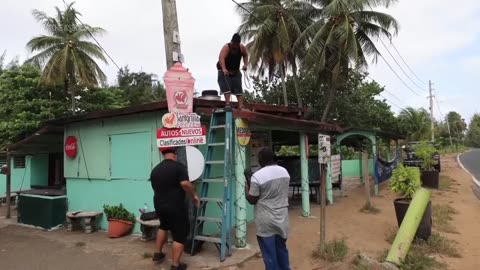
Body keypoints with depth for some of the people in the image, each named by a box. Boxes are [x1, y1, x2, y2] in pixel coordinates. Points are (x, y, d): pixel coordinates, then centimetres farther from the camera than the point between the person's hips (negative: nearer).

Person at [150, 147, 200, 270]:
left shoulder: (155, 169, 9)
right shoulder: (178, 166, -13)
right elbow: (185, 183, -26)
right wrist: (194, 195, -11)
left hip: (159, 206, 7)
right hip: (175, 207, -7)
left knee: (164, 226, 32)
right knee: (180, 235, 4)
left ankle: (158, 254, 37)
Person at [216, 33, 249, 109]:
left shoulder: (242, 48, -10)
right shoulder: (226, 47, -25)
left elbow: (245, 55, 11)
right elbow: (221, 58, -40)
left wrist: (245, 64, -9)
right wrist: (224, 69, -58)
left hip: (235, 71, 4)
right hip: (224, 70, -4)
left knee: (238, 88, -3)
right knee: (226, 87, -21)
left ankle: (241, 106, -6)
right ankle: (227, 103, -25)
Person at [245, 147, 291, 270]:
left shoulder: (257, 176, -18)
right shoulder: (284, 172, 2)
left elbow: (252, 200, -10)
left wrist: (247, 186, 6)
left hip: (266, 221, -6)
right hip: (282, 218, 6)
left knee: (269, 254, 5)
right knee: (282, 249, 20)